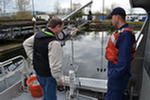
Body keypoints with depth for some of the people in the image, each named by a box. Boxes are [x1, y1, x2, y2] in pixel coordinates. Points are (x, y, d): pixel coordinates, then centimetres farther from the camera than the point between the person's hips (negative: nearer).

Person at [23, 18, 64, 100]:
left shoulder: (38, 34, -4)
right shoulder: (54, 43, -31)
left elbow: (26, 44, 12)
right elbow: (55, 65, -29)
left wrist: (32, 58, 8)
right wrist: (59, 79, -13)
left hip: (38, 72, 8)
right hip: (48, 76, -8)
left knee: (46, 93, 31)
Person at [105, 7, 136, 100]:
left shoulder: (125, 34, -25)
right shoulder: (121, 31, 8)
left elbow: (124, 59, -27)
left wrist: (115, 75, -20)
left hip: (119, 74, -10)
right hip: (116, 70, 10)